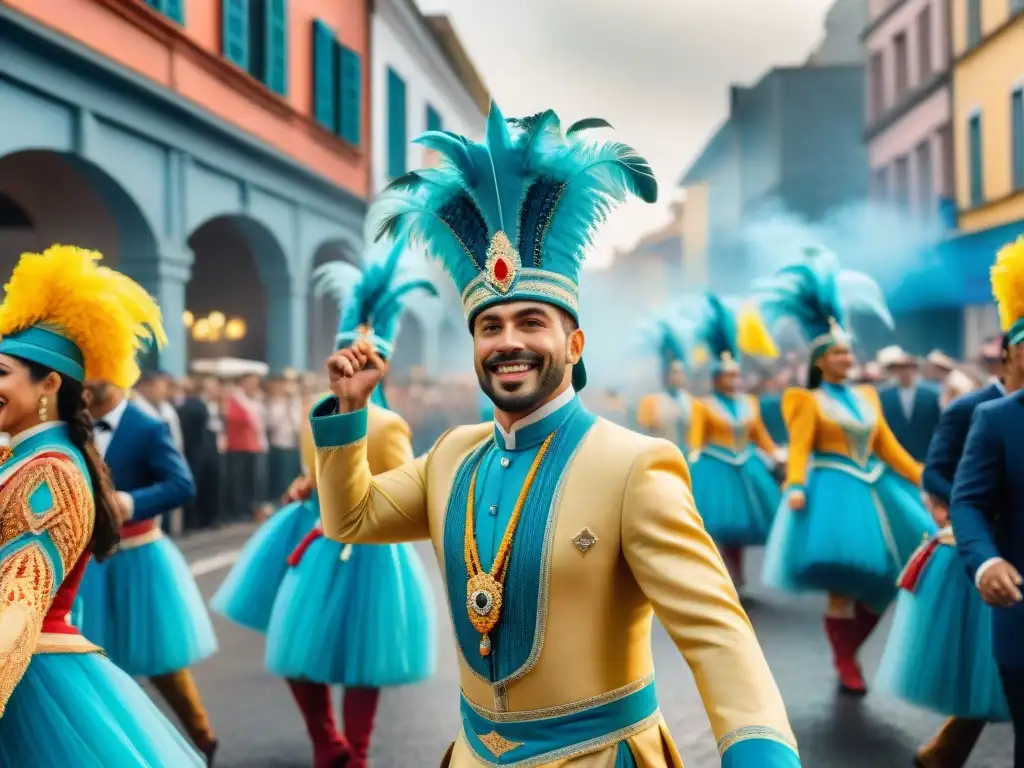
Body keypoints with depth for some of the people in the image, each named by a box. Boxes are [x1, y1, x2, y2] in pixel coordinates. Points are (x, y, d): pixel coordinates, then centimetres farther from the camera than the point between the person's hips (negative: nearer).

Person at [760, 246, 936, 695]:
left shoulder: (868, 397, 16)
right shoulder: (808, 400, 0)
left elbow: (889, 447, 15)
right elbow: (800, 447, -11)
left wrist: (924, 482, 10)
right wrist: (796, 486, -28)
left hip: (874, 489, 6)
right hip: (832, 490, -6)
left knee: (879, 578, 4)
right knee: (841, 583, -6)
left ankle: (848, 651, 20)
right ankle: (846, 665, 8)